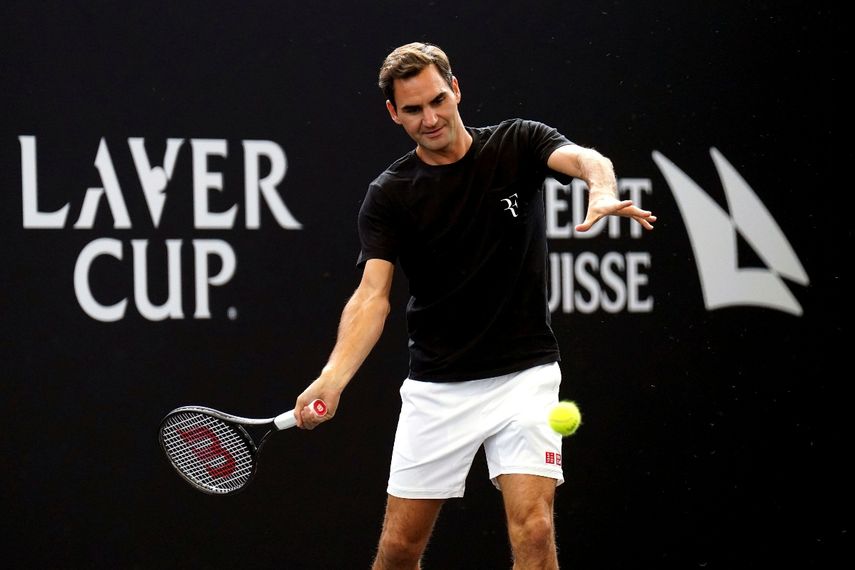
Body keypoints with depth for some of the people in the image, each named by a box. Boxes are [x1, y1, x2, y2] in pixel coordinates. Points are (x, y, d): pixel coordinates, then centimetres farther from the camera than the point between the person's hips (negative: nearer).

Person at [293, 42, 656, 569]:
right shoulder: (389, 194, -3)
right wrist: (332, 378, -32)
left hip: (523, 373, -1)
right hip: (436, 386, 1)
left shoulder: (518, 144, -2)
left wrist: (604, 191, -48)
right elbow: (373, 295, -13)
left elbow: (585, 159, -23)